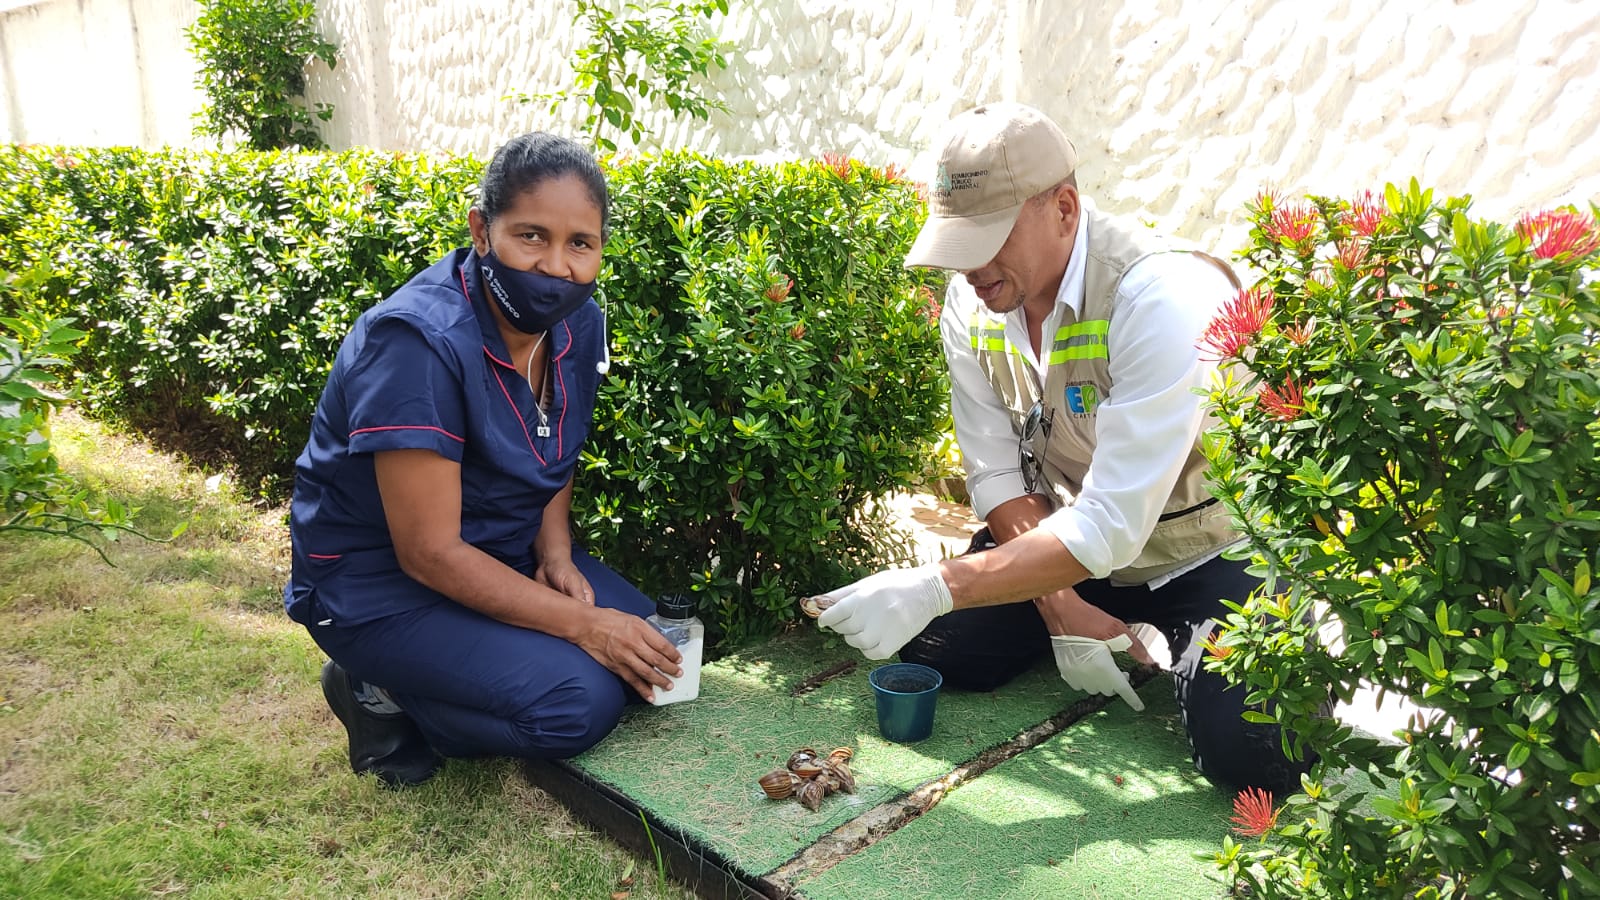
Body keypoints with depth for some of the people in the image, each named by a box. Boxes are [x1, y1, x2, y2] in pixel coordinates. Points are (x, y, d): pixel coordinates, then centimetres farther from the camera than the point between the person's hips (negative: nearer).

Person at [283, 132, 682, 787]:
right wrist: (580, 623, -25)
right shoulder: (417, 341, -29)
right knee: (578, 702, -23)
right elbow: (430, 552, -27)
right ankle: (382, 694, 1)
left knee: (655, 651, -4)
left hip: (504, 553, 8)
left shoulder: (579, 322, -6)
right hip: (378, 583, -8)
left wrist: (555, 552, -9)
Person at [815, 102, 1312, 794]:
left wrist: (934, 588, -40)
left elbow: (1113, 527, -35)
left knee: (1247, 751, -24)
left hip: (1207, 549, -5)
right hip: (1063, 542, 6)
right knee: (936, 648, -9)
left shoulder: (1162, 295, -31)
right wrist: (1064, 610, -17)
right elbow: (997, 477, -7)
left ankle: (1182, 653, 10)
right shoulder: (971, 302, -10)